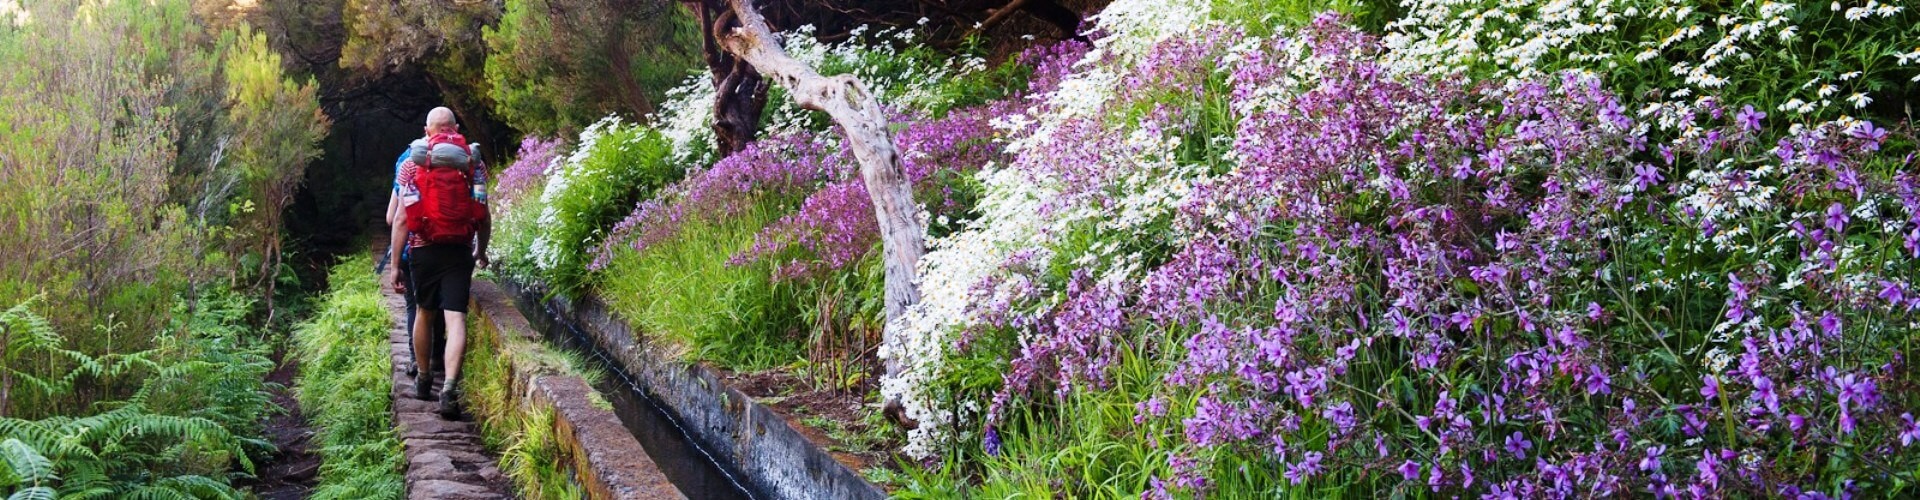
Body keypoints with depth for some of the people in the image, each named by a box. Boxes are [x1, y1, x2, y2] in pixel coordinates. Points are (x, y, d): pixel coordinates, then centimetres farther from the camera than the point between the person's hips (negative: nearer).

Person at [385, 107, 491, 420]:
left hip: (423, 250, 1)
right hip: (459, 251, -1)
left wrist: (394, 264, 1)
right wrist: (481, 252, 22)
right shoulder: (473, 163, 4)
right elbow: (483, 217, 5)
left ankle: (423, 380, 33)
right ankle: (449, 388, -22)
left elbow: (402, 218, -3)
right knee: (456, 319, -7)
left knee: (424, 314, 19)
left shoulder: (412, 163, 1)